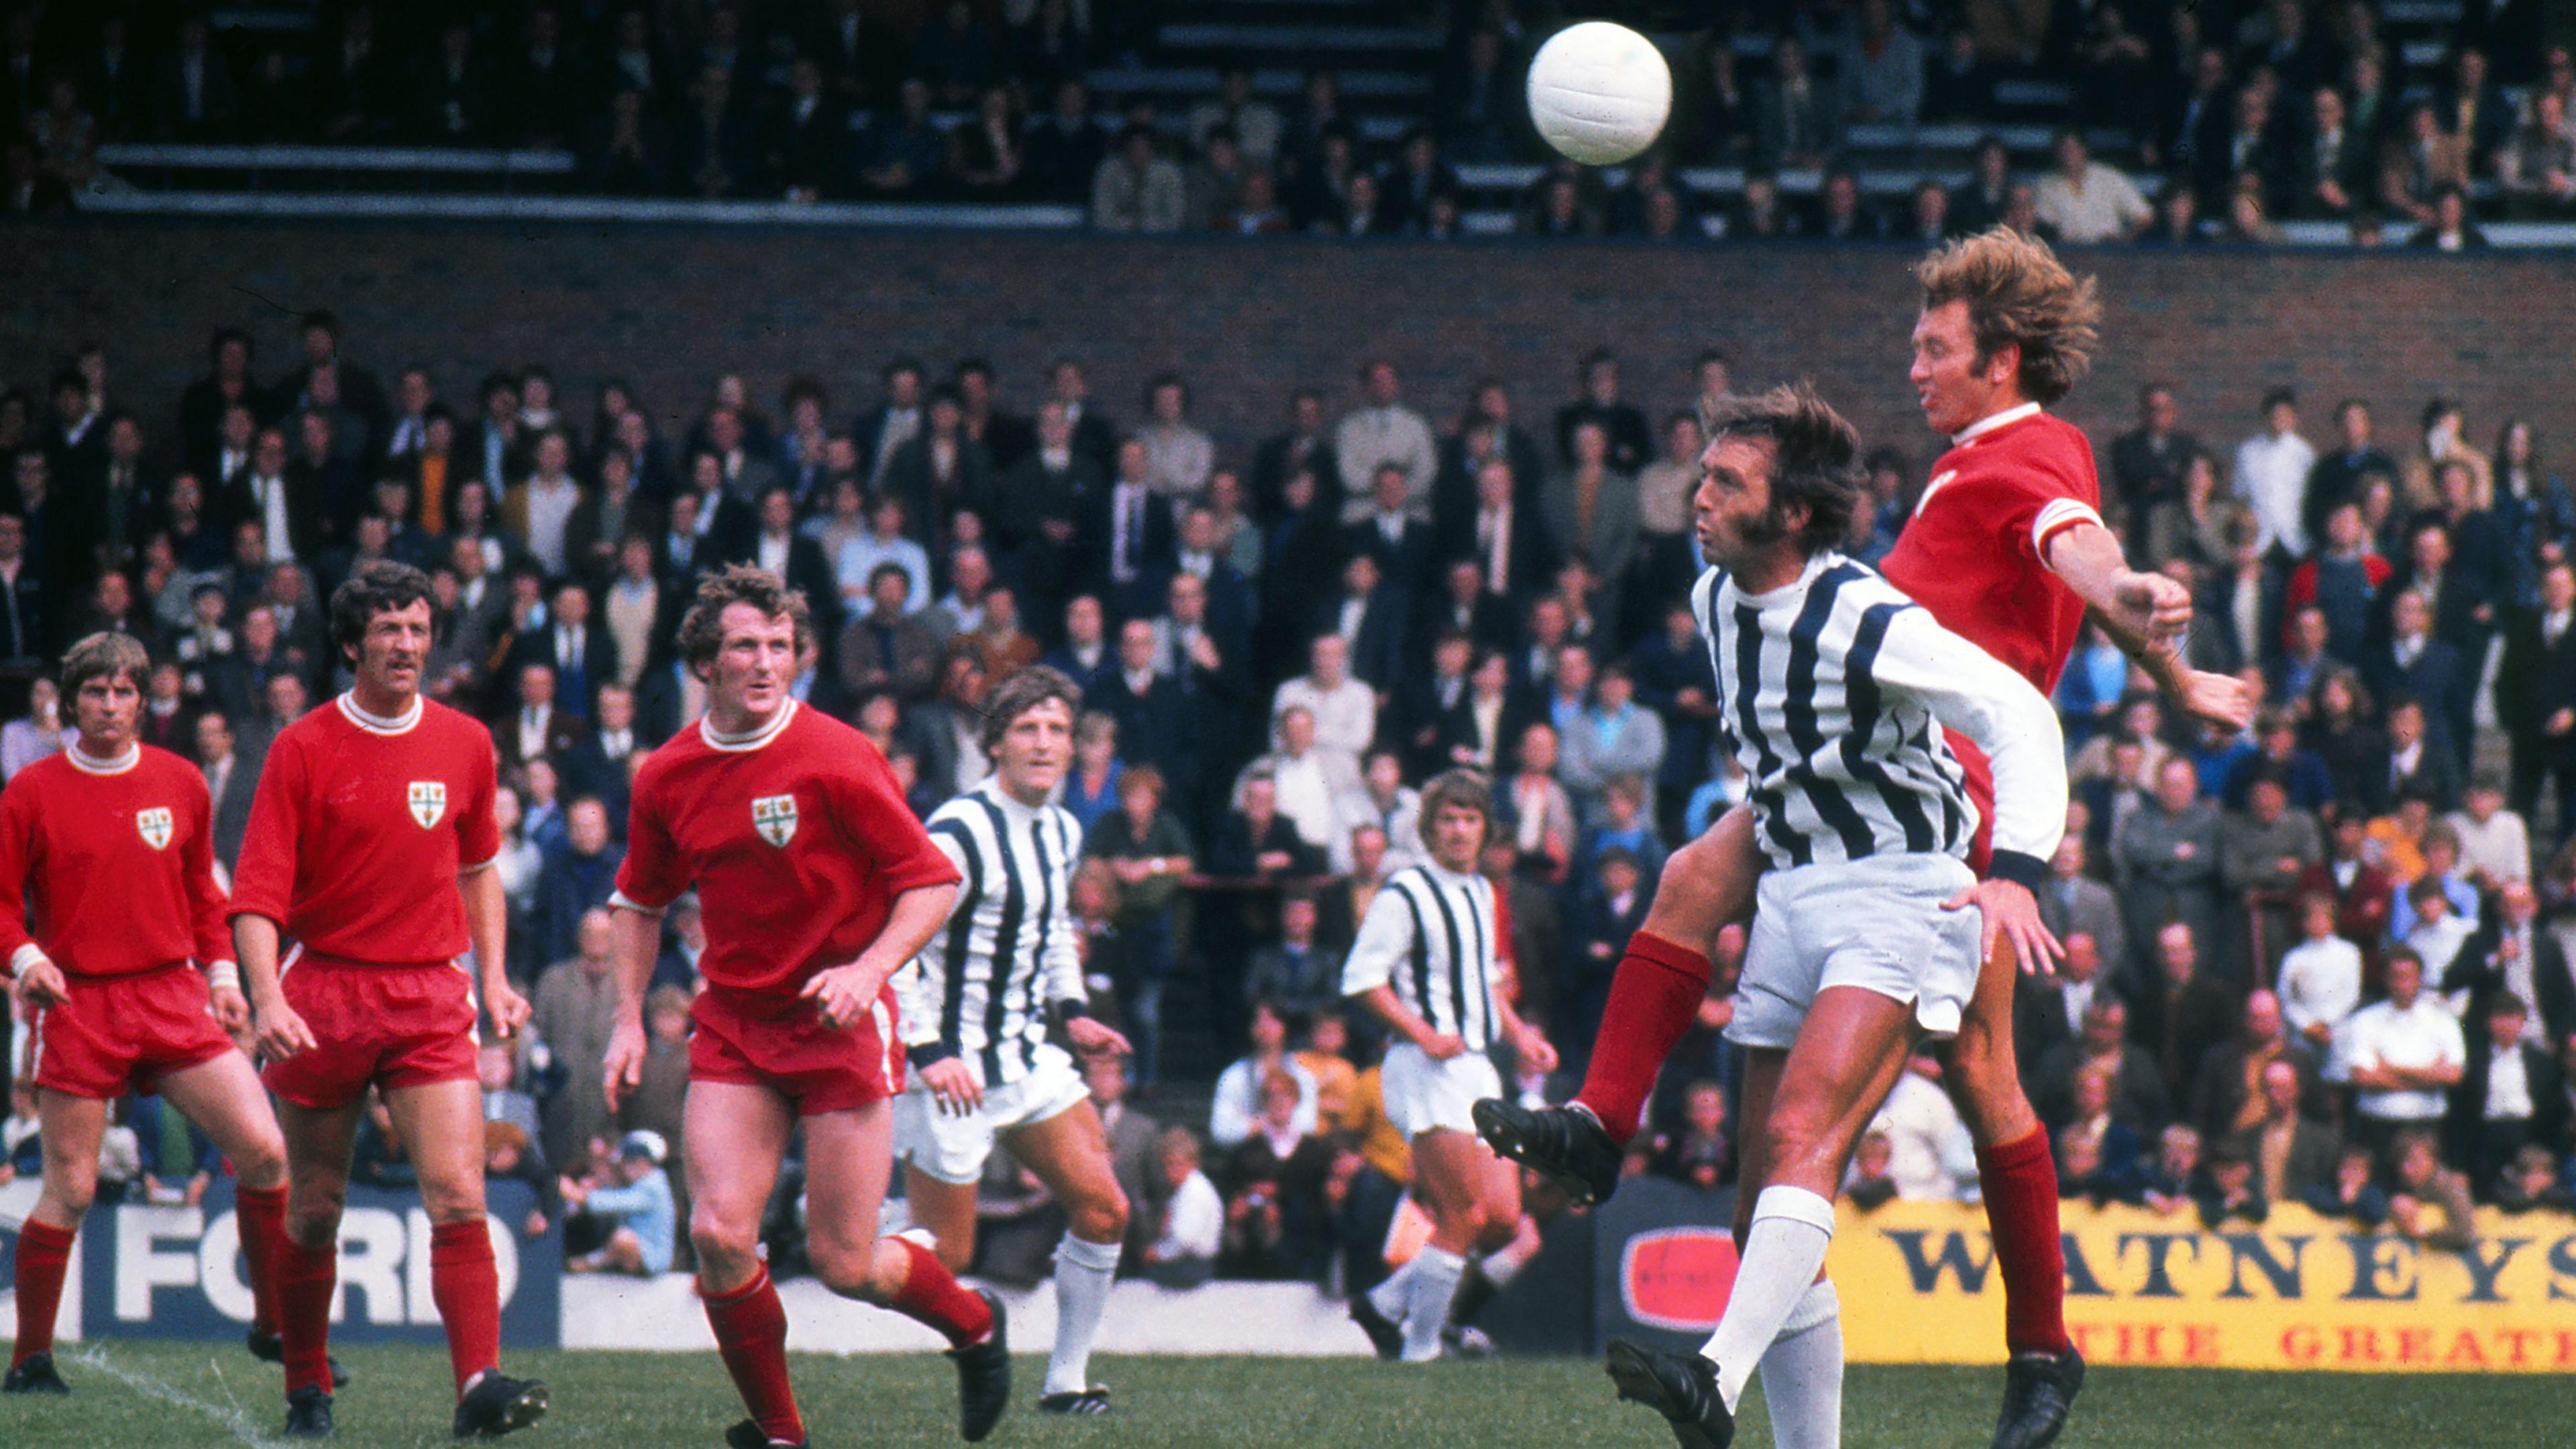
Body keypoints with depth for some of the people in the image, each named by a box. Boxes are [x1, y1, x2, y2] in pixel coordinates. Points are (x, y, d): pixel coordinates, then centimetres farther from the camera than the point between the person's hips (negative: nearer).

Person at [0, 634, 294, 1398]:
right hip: (78, 1005, -3)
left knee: (265, 1151, -8)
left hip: (174, 998, 3)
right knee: (70, 1191, -3)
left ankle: (274, 1325, 6)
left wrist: (221, 974, 11)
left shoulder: (180, 783, 10)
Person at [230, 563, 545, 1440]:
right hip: (325, 996, -2)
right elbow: (258, 891, -7)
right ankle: (308, 1392, 20)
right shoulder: (303, 750, -3)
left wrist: (493, 975, 12)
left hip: (431, 1000, 2)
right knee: (314, 1212, 6)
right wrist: (267, 997, -21)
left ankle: (480, 1384, -21)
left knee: (458, 1196, -14)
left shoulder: (465, 745, 8)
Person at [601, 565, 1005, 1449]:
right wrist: (629, 1019, 7)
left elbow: (934, 882, -9)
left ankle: (973, 1322, 29)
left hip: (839, 1021, -4)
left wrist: (870, 970, -23)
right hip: (733, 1026, 4)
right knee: (719, 1233, -13)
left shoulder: (836, 760, -12)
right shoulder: (668, 777, 2)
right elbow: (640, 902, 18)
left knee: (842, 1264, -3)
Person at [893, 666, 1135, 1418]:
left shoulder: (1061, 832, 10)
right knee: (946, 1256, -5)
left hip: (1030, 1057, 8)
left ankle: (1067, 1381, 9)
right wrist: (927, 1051, -26)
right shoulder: (961, 832, -18)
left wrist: (1071, 1011, 15)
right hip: (954, 1070, -8)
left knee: (1104, 1210, -2)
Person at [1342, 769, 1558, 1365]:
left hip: (1476, 1066, 8)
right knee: (1466, 1217, -13)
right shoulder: (1406, 893, -7)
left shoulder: (1483, 894, 18)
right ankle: (1420, 1348, -3)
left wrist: (1519, 1034, 15)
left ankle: (1388, 1304, 16)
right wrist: (1424, 1035, -21)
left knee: (1503, 1221, 2)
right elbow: (1362, 978, -12)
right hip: (1427, 1071, -8)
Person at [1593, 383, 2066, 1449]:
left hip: (1899, 892, -8)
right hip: (1792, 893, 8)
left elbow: (2020, 715, -21)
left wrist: (2015, 871, -33)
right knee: (1766, 1213, 3)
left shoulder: (1866, 620, -17)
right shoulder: (1716, 599, 6)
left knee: (1802, 1137, -28)